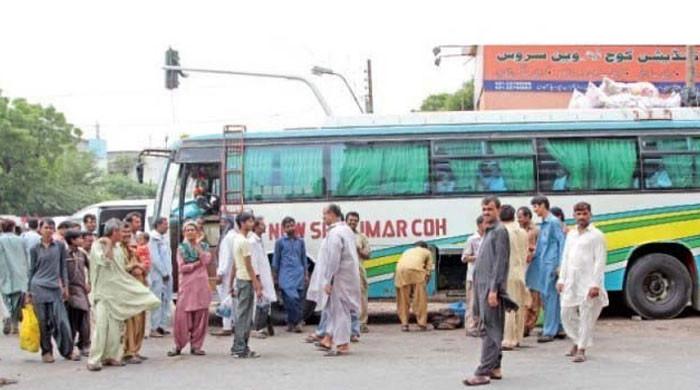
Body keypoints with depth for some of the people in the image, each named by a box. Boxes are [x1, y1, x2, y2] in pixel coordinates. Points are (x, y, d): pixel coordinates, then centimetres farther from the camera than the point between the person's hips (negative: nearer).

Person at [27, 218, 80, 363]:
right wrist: (29, 292, 8)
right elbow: (32, 270, 9)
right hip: (39, 287, 0)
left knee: (61, 320, -5)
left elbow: (63, 267, 10)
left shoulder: (60, 246, 7)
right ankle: (46, 351, 12)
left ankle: (68, 350, 5)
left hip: (55, 287, 0)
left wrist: (65, 286, 3)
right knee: (43, 322, 1)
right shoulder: (35, 249, 6)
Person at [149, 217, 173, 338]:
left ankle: (162, 326, 17)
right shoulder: (153, 238, -10)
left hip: (167, 274, 8)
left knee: (166, 301, 10)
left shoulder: (165, 238, 15)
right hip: (158, 275, -8)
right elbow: (155, 259, -14)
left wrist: (169, 272, 6)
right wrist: (164, 273, -11)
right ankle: (154, 329, -4)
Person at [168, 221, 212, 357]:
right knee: (182, 315, -7)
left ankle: (196, 345, 6)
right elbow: (182, 267, -1)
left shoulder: (202, 246, 13)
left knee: (200, 315, -1)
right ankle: (179, 346, 2)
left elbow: (206, 261, -5)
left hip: (201, 284, 2)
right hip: (186, 284, -1)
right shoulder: (181, 248, 9)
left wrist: (198, 246, -4)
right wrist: (197, 264, -5)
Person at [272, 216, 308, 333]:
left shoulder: (300, 241, 12)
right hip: (286, 274, -3)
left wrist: (306, 274, 13)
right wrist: (275, 277, 8)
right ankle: (296, 322, -6)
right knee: (291, 297, -17)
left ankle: (292, 322, 10)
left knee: (299, 299, -1)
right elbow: (276, 260, 9)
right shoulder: (280, 242, 5)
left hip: (299, 274, 3)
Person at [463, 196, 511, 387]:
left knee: (489, 330, -10)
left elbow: (500, 262, -15)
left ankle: (483, 372, -12)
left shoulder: (499, 231, -8)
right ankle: (495, 367, 19)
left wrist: (494, 290, -21)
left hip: (491, 287, -9)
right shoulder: (488, 232, 20)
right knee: (491, 329, 13)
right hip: (482, 285, 9)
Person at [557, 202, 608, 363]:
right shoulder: (571, 235, 15)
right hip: (571, 283, 6)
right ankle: (578, 341, 27)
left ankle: (581, 349, 3)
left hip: (588, 283, -6)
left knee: (586, 317, -4)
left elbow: (600, 261, -8)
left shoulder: (596, 235, -3)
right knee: (566, 314, 9)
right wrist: (561, 279, 10)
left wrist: (595, 284, -15)